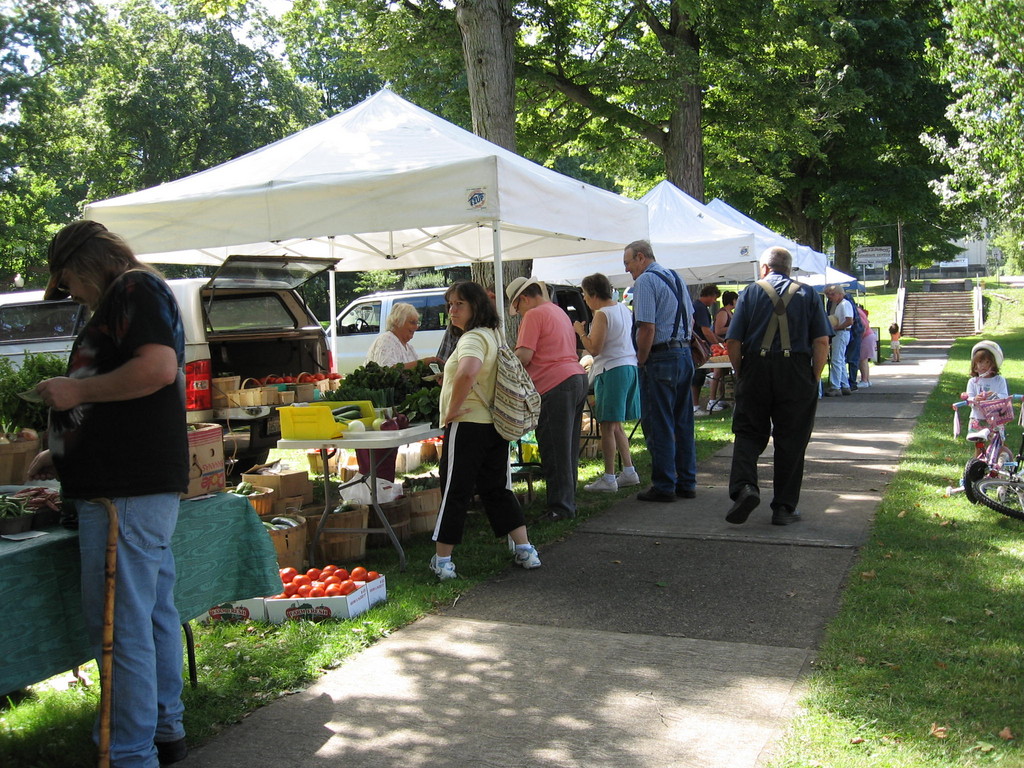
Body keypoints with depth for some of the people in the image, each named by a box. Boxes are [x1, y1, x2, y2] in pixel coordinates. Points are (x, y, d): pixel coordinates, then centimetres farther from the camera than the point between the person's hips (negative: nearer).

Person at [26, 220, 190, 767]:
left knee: (121, 625, -6)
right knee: (152, 614, 16)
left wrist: (76, 390, -12)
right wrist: (62, 456, 32)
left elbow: (158, 368, -23)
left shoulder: (136, 288, -6)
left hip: (129, 491, -11)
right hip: (137, 483, 11)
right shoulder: (117, 304, 24)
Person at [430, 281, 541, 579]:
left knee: (454, 492, -1)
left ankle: (442, 560, 6)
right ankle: (525, 551, 14)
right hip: (495, 426, 9)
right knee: (498, 489, 14)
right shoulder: (493, 335, 15)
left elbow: (467, 373, -36)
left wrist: (452, 409, -24)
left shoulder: (473, 338, -15)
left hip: (467, 426, -9)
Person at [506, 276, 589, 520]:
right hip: (578, 379, 10)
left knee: (554, 450, -4)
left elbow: (524, 356, -14)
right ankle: (567, 502, 20)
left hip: (556, 385, -10)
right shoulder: (559, 311, 22)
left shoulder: (534, 315, -7)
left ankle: (560, 507, 0)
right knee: (568, 449, 14)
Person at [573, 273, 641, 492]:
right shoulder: (624, 310, 13)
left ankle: (609, 478, -2)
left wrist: (581, 332, -3)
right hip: (630, 366, 9)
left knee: (607, 426, -4)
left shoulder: (602, 315, -13)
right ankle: (629, 472, 17)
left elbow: (594, 348, -18)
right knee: (616, 425, 16)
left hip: (612, 370, -9)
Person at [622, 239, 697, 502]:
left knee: (658, 425, -2)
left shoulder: (645, 281, -12)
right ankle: (686, 483, 18)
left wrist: (641, 362, -10)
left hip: (660, 359, -9)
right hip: (685, 353, 9)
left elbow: (647, 327, -19)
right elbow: (690, 319, 21)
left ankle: (664, 486, 2)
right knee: (683, 422, 13)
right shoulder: (676, 278, 16)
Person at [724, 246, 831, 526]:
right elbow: (822, 341, -2)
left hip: (756, 369, 0)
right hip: (796, 374, 1)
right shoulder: (808, 294, 9)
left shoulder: (751, 292, 6)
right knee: (790, 441, 7)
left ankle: (744, 486, -15)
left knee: (748, 433, 8)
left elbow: (733, 341, -2)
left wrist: (740, 374, 10)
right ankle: (784, 508, 10)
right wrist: (814, 378, 6)